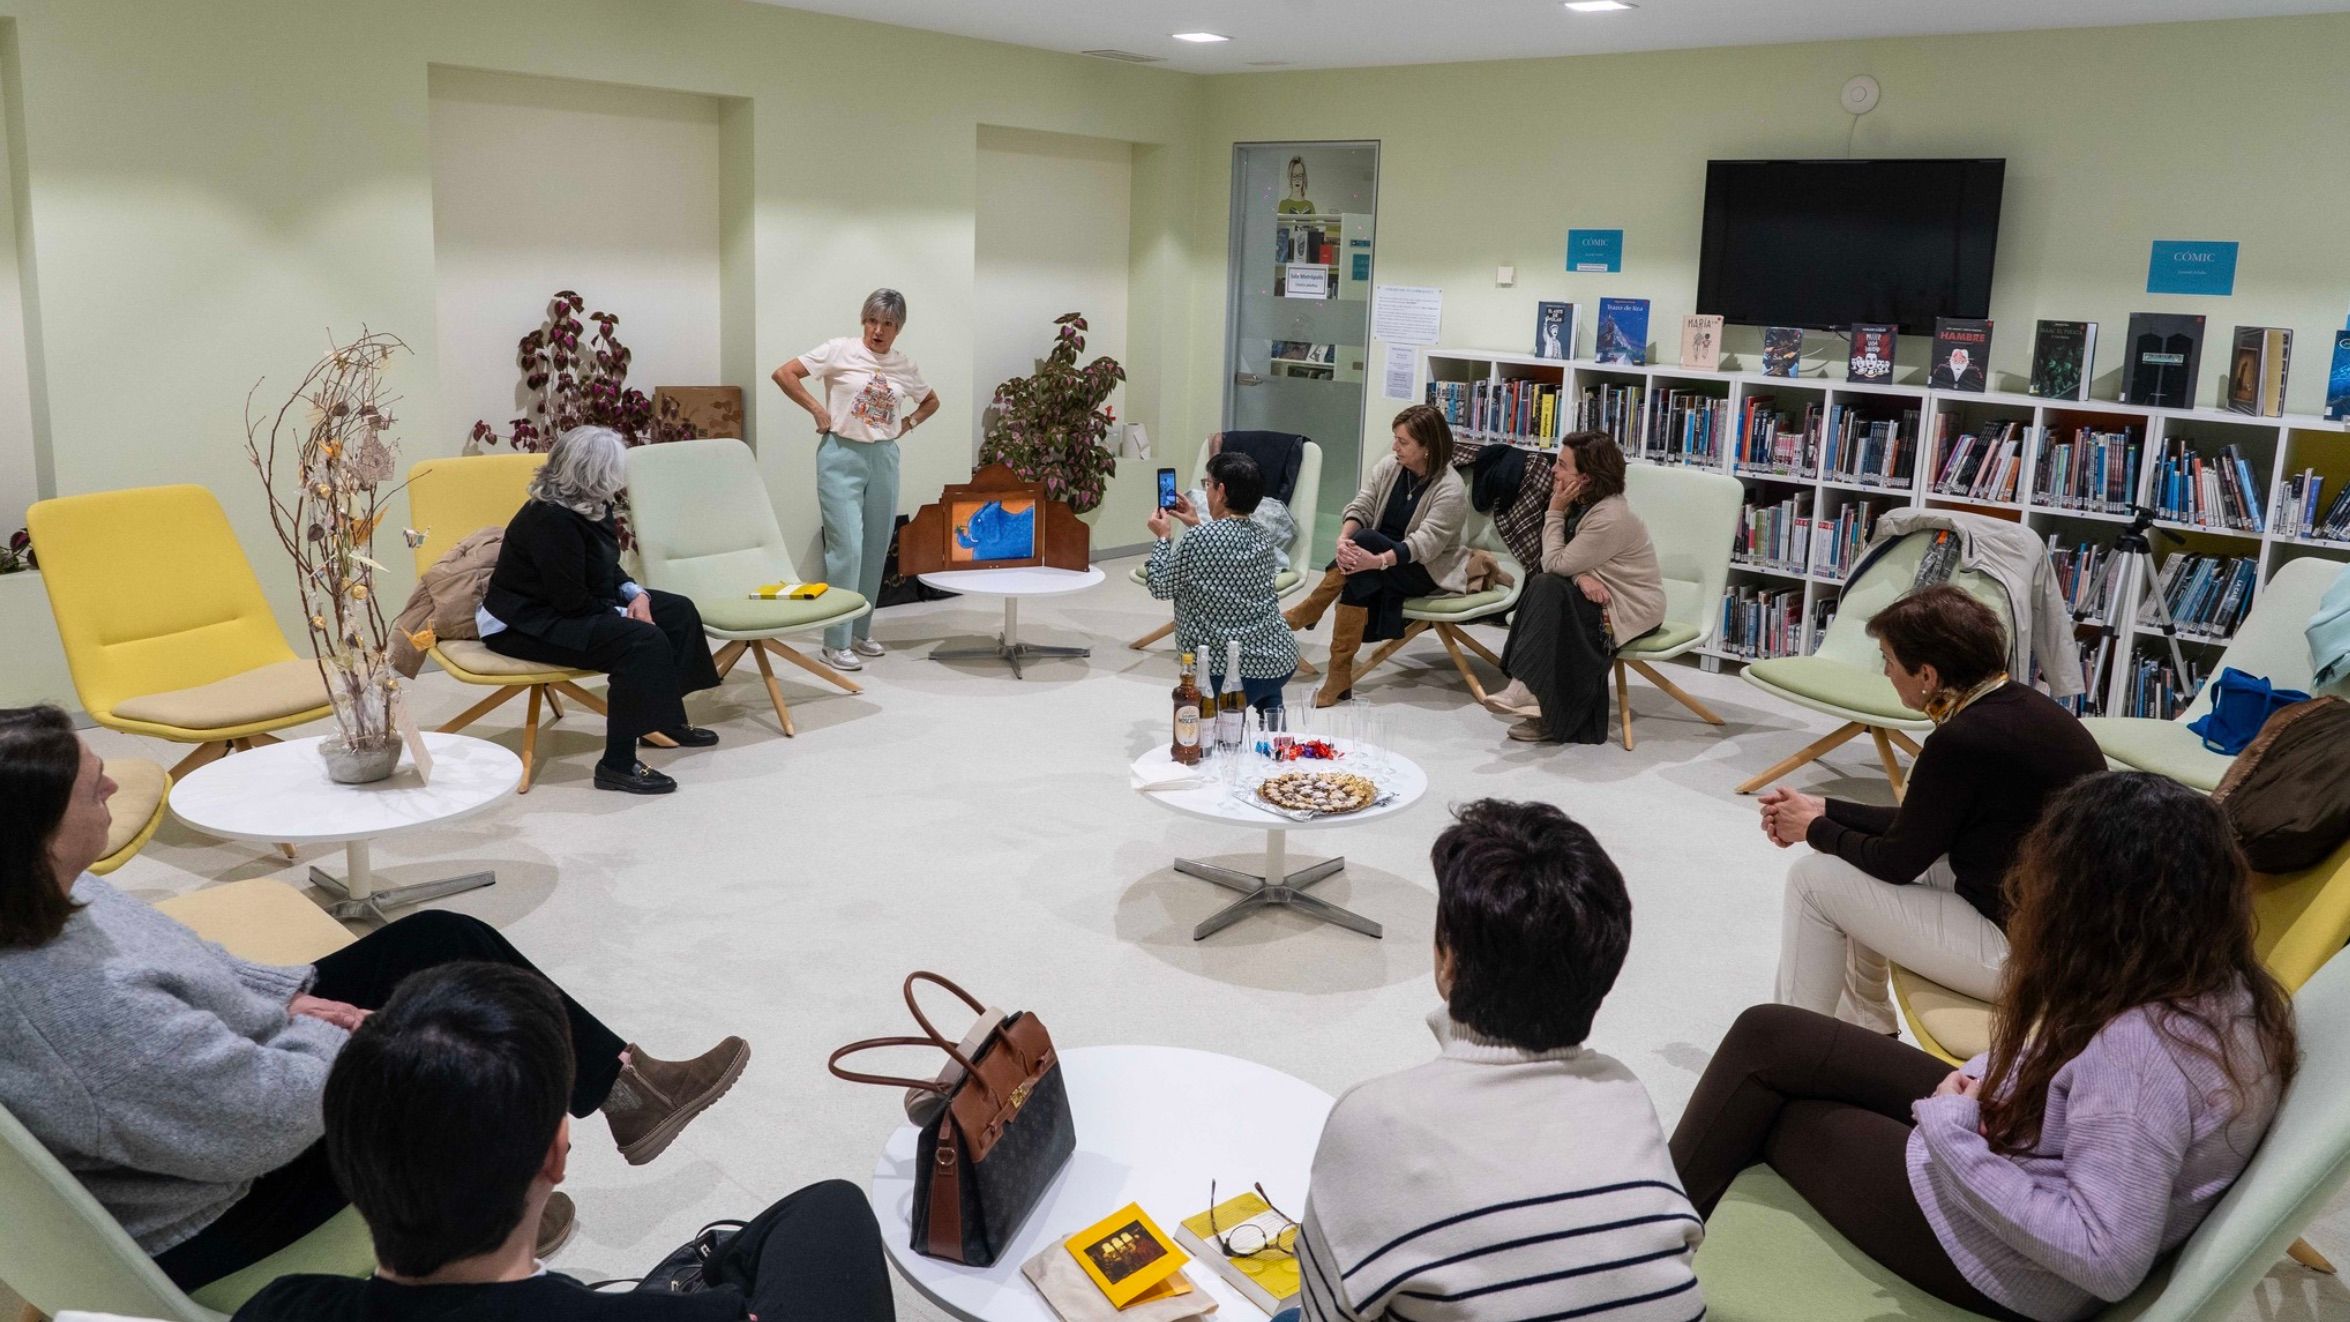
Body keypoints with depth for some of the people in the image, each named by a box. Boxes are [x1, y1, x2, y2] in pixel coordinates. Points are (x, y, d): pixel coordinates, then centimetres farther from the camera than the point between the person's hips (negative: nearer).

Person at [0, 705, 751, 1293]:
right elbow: (275, 1114, -33)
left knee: (449, 943, 4)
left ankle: (620, 1086, 20)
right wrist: (328, 1037, -13)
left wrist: (285, 998, 0)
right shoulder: (72, 1006, -40)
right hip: (205, 1220, -9)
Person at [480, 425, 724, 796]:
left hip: (569, 606, 11)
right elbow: (572, 600, -27)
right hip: (526, 625, -11)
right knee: (643, 641, -30)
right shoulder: (552, 520, -27)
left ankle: (666, 720, 21)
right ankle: (617, 765, -26)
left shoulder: (594, 508, 2)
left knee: (679, 610, 9)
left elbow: (608, 569, 15)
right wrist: (625, 613, -15)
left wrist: (636, 593, -3)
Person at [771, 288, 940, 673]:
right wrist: (816, 408, -10)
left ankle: (861, 632, 22)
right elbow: (784, 373, -5)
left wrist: (908, 423, 10)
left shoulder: (905, 366, 8)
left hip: (884, 459, 5)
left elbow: (931, 401, 26)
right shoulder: (840, 351, -5)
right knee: (847, 548, -10)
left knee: (876, 551, 9)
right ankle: (837, 643, -3)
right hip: (842, 456, -5)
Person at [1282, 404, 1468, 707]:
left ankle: (1308, 612, -21)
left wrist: (1377, 561, -43)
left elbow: (1424, 544, -28)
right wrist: (1343, 538, -30)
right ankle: (1340, 675, -33)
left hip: (1426, 571, -5)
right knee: (1359, 577, -34)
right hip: (1381, 562, 5)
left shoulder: (1451, 490, -19)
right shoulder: (1390, 466, 0)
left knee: (1365, 540, -33)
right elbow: (1360, 506, -7)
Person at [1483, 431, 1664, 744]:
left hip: (1632, 609, -8)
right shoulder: (1584, 505, 6)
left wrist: (1555, 511, -14)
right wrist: (1580, 577, -20)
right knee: (1543, 585, -17)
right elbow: (1569, 565, 3)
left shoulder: (1610, 518, -24)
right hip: (1599, 595, 9)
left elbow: (1556, 563, -18)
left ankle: (1529, 689, -26)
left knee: (1548, 588, -26)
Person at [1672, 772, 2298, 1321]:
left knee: (1763, 1111, 5)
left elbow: (2108, 1260, -33)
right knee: (1767, 1036, 10)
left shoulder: (2138, 1049, -36)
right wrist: (1988, 1083, -6)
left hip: (2003, 1262, -9)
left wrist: (1950, 1130, -26)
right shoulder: (2225, 985, -8)